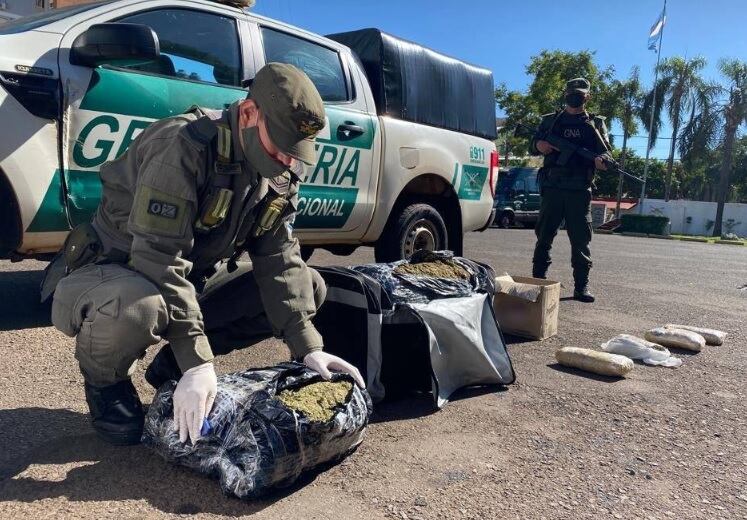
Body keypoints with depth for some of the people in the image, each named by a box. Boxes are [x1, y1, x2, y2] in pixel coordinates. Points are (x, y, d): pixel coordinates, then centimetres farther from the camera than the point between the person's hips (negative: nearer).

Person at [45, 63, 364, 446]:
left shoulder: (279, 176, -5)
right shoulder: (182, 145, -28)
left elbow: (280, 261, -9)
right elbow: (160, 258, -33)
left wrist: (308, 349, -20)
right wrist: (198, 363, -36)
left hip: (192, 278, 7)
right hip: (114, 272, -6)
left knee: (309, 287, -4)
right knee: (138, 306, -42)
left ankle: (173, 363, 5)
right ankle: (105, 379, -3)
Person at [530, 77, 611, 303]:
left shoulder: (596, 123, 13)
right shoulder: (550, 120, 15)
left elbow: (607, 154, 6)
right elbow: (533, 144, 16)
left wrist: (602, 161, -18)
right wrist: (539, 146, -9)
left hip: (580, 191, 0)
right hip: (552, 187, 1)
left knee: (581, 240, -1)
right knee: (544, 236, 2)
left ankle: (581, 287, 3)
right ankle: (538, 280, 9)